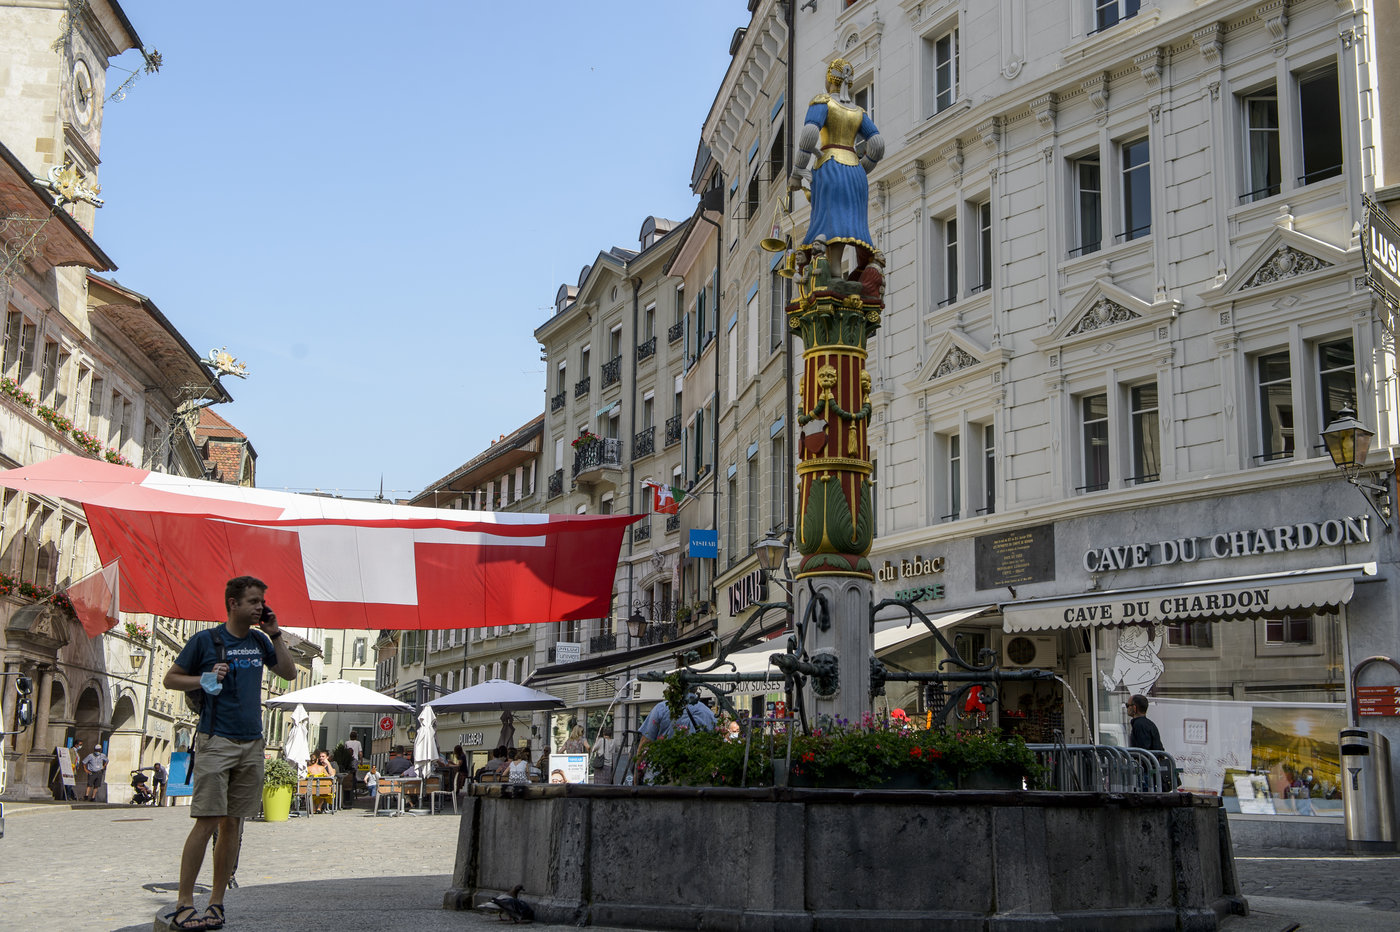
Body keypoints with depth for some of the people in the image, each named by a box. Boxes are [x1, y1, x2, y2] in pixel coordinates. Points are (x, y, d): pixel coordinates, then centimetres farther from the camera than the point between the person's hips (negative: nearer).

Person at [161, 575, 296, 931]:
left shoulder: (259, 641, 13)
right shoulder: (205, 640, 0)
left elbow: (289, 673, 17)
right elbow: (170, 679, 5)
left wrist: (275, 635, 8)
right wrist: (206, 679, -11)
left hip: (252, 743, 5)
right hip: (216, 741, -5)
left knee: (232, 824, 5)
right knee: (207, 821, -11)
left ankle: (216, 903, 10)